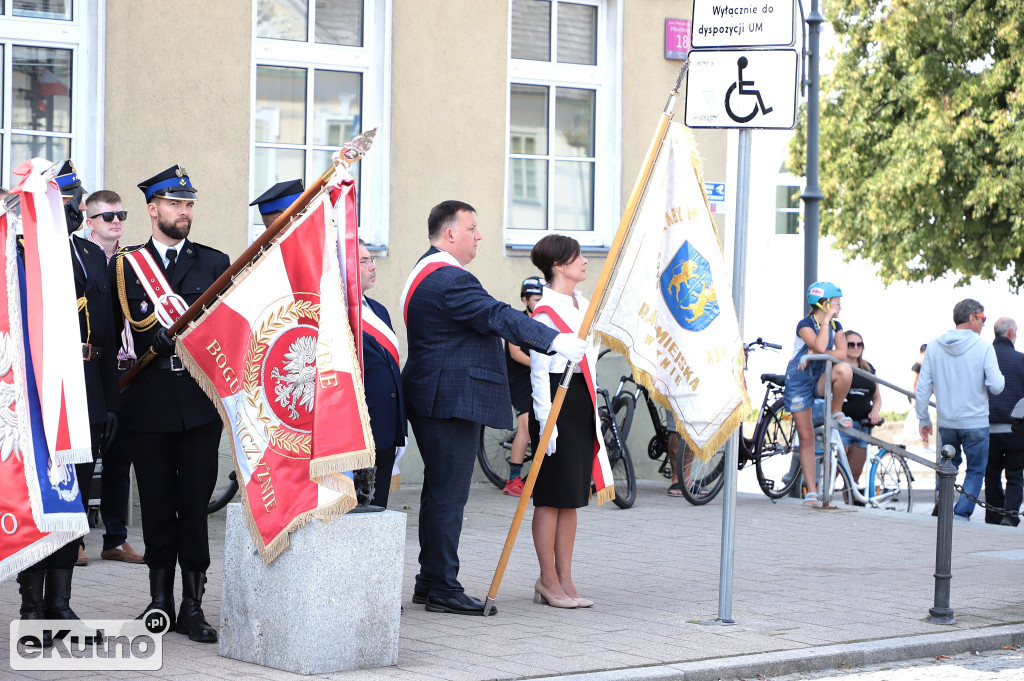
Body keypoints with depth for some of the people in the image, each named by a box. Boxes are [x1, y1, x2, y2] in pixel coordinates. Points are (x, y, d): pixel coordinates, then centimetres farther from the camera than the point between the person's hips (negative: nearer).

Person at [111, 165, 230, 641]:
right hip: (150, 401, 0)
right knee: (156, 503, 5)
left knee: (196, 502, -2)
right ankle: (160, 598, 16)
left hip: (200, 400, 0)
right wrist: (152, 340, -15)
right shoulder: (125, 265, 8)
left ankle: (192, 605, 4)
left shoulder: (214, 263, 11)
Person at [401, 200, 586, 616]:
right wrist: (554, 340, -30)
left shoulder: (426, 273, 19)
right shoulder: (449, 279, -17)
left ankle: (429, 582, 21)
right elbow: (497, 316, -26)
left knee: (440, 491, 16)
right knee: (448, 494, -7)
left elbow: (483, 321, 25)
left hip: (432, 400, 11)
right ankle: (443, 589, -4)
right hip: (452, 401, -11)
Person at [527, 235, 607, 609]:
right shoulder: (546, 310, -11)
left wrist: (593, 411, 19)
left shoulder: (583, 304, 15)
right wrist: (545, 419, -18)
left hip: (582, 402, 8)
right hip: (556, 399, -8)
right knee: (552, 496, -3)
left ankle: (565, 580, 13)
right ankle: (549, 580, 5)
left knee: (572, 497, 9)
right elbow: (538, 370, -13)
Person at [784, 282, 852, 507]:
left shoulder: (836, 326, 2)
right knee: (806, 437, -5)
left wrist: (815, 355, -23)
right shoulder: (805, 324, -15)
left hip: (821, 380, 4)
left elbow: (841, 353, -12)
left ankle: (836, 413, -8)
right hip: (799, 380, -4)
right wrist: (826, 319, -23)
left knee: (844, 370, -33)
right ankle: (811, 492, 1)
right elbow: (820, 346, -32)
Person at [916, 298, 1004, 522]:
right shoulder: (983, 347, -10)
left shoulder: (934, 346, 1)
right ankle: (961, 515, 0)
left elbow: (922, 388, 1)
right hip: (975, 423, -4)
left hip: (946, 423, 4)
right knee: (975, 471, 10)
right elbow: (996, 386, -15)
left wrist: (923, 419, 10)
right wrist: (1002, 379, 8)